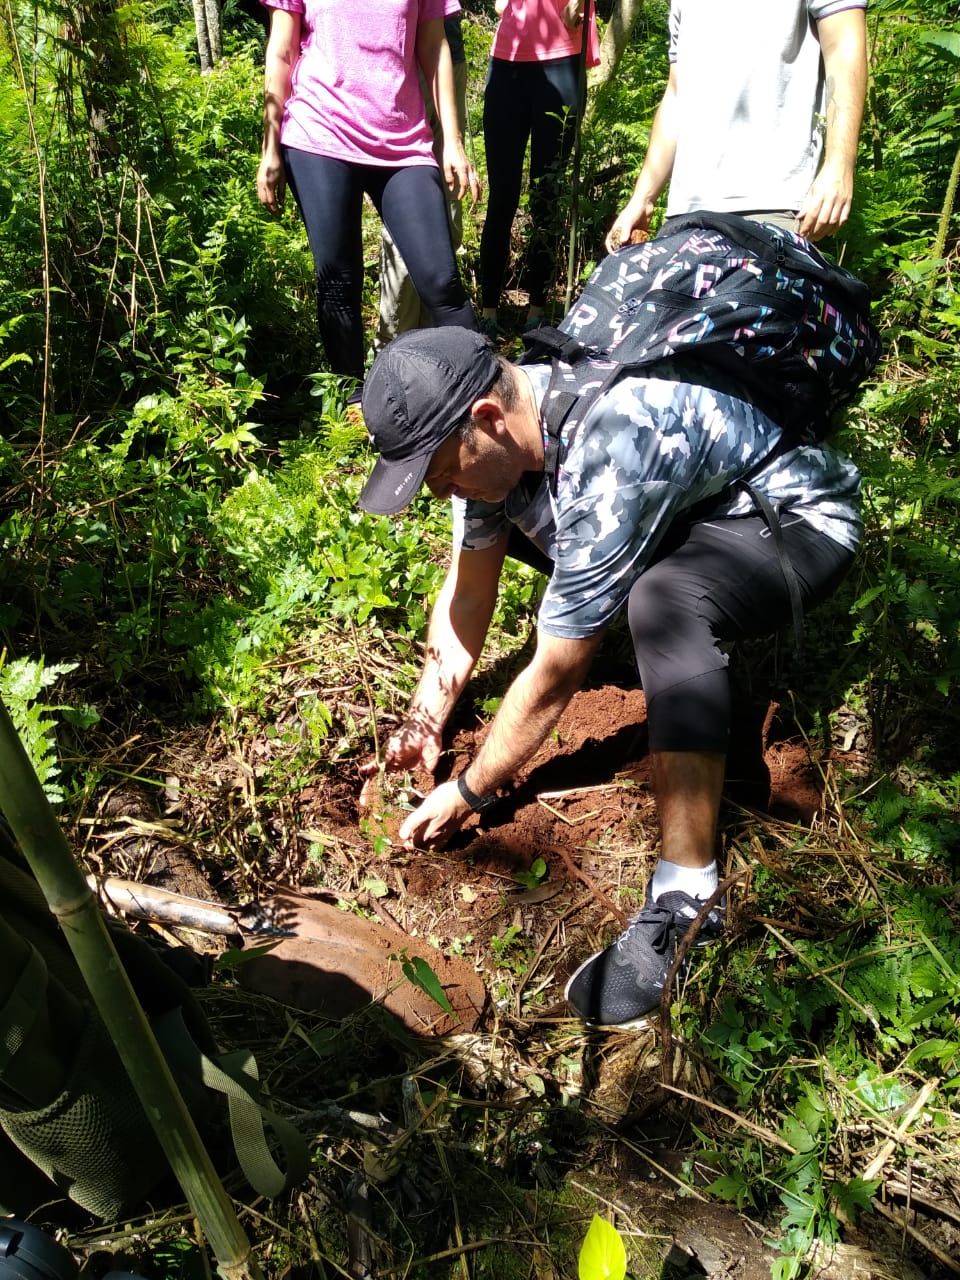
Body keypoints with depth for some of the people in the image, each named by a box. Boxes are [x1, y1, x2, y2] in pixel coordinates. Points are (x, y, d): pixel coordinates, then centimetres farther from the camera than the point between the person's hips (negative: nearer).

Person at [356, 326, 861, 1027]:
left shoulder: (606, 458, -38)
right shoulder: (495, 426, -13)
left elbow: (555, 679, -30)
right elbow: (468, 587, 0)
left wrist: (466, 794, -18)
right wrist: (426, 722, -3)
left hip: (798, 517, -8)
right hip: (689, 506, 8)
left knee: (662, 602, -41)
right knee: (500, 516, 5)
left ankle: (685, 898, -29)